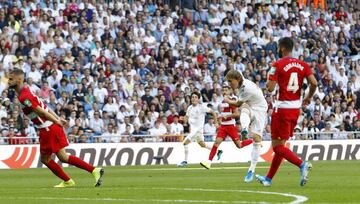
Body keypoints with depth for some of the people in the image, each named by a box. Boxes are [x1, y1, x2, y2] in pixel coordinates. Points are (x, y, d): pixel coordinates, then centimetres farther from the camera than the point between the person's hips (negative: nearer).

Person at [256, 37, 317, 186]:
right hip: (296, 108, 7)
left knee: (278, 146, -2)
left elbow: (270, 88, -17)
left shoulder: (278, 65, -11)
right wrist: (309, 97, 13)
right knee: (280, 144, 15)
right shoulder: (302, 65, 5)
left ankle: (302, 164, -23)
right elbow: (314, 83, -4)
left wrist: (268, 81, 6)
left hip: (282, 108, -7)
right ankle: (268, 178, 24)